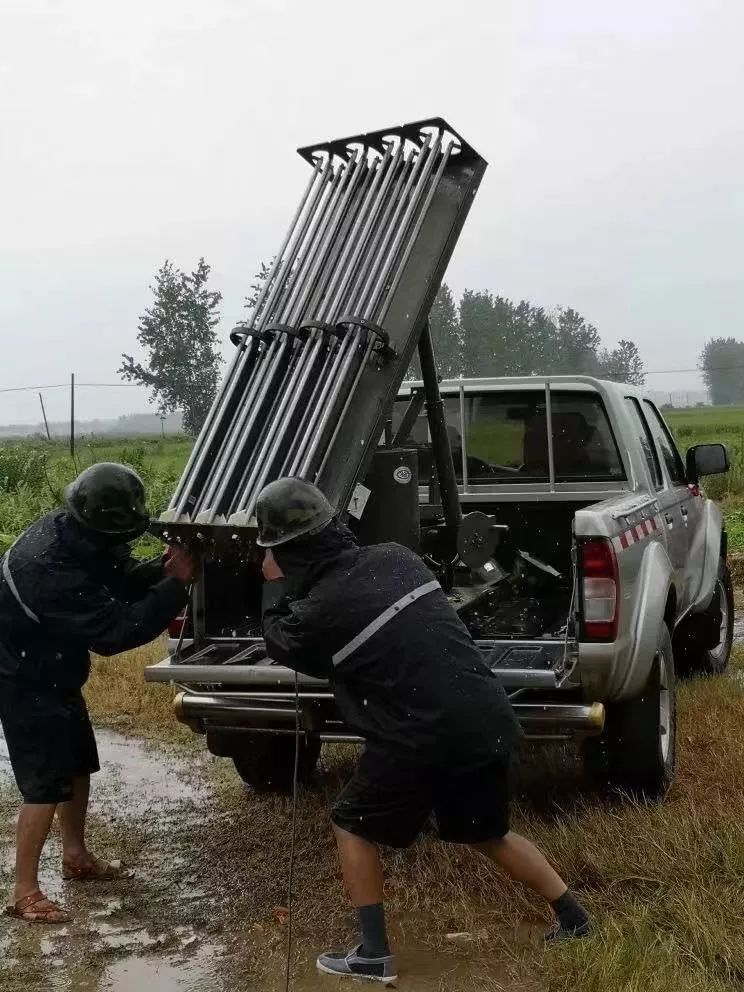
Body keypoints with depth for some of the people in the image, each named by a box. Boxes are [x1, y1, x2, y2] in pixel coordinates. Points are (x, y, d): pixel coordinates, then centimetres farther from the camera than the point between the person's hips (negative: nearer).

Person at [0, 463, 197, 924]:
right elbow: (115, 631, -33)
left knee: (79, 766, 19)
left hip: (52, 673, 10)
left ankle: (76, 856, 36)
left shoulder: (74, 535, -9)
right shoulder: (54, 569, -37)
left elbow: (121, 578, 3)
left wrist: (163, 570, -17)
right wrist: (176, 584, -29)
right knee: (47, 785, -6)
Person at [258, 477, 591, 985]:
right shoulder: (395, 557, 5)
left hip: (425, 740, -7)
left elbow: (281, 644, 11)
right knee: (488, 833, 29)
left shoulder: (320, 608, -13)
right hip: (489, 719, 7)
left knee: (353, 826, 17)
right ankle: (571, 914, 35)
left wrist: (275, 585, 23)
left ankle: (375, 955, 19)